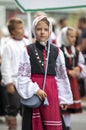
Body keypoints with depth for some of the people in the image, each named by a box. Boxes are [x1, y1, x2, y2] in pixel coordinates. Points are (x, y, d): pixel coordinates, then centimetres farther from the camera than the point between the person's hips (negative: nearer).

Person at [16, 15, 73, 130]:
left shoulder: (56, 52, 5)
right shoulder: (27, 51, -2)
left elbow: (61, 76, 8)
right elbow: (23, 75, -3)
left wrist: (64, 98, 8)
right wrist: (35, 90, -14)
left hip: (51, 92, 1)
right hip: (33, 91, -1)